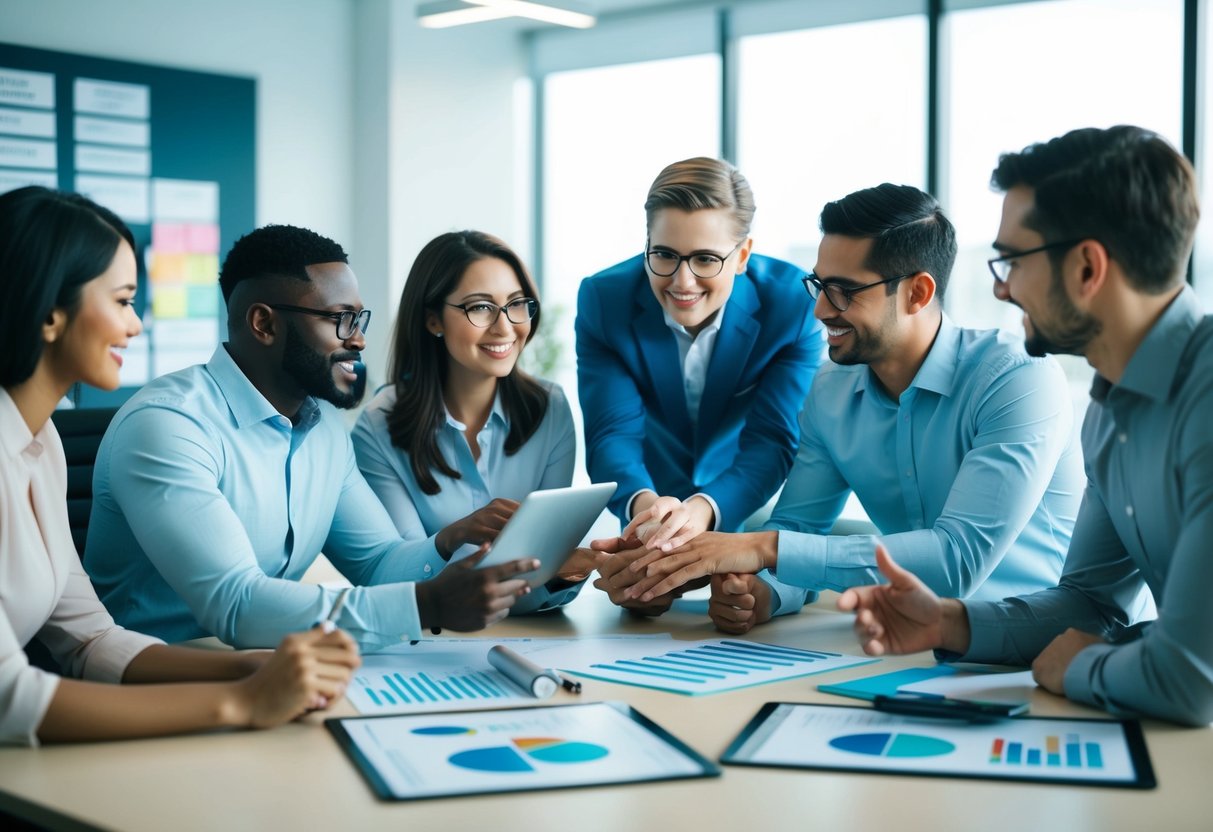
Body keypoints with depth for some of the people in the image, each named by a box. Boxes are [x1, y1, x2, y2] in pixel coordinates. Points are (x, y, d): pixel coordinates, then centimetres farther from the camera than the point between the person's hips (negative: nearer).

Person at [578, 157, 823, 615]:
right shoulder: (602, 299, -15)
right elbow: (613, 433, -19)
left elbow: (772, 441, -21)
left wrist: (703, 509, -42)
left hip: (749, 512, -1)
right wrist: (644, 504, -43)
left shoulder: (794, 303, -18)